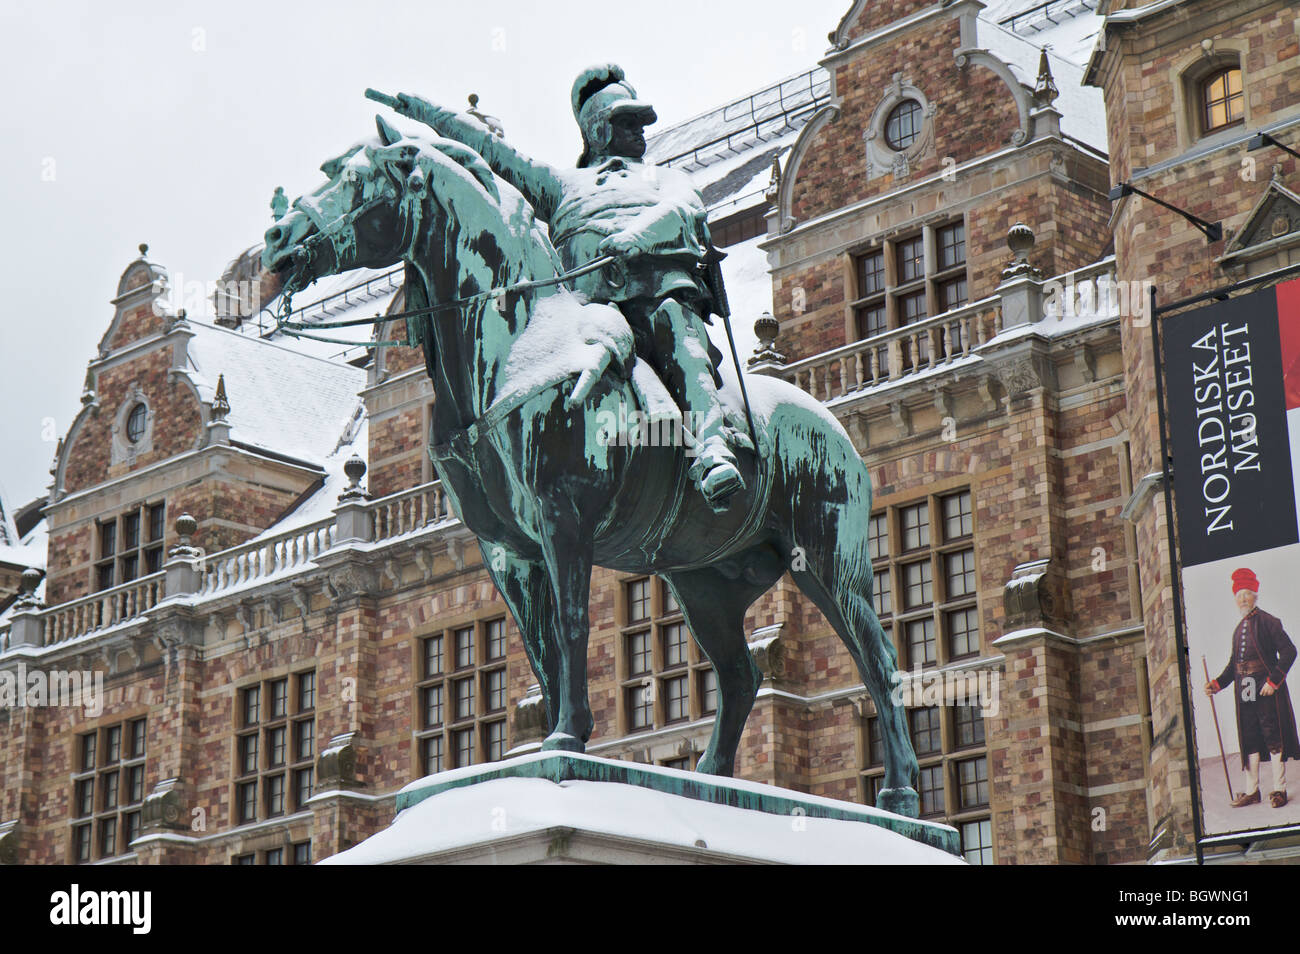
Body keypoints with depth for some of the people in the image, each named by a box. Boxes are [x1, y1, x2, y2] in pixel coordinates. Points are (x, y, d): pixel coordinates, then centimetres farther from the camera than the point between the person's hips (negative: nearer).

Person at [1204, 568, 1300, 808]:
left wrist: (1273, 681, -17)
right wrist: (1217, 683, 7)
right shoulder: (1238, 630, 16)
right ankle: (1252, 791, 13)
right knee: (1249, 740, 8)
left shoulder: (1269, 622, -5)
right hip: (1245, 693, 7)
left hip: (1268, 689, -7)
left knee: (1274, 738, -2)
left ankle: (1279, 789, 3)